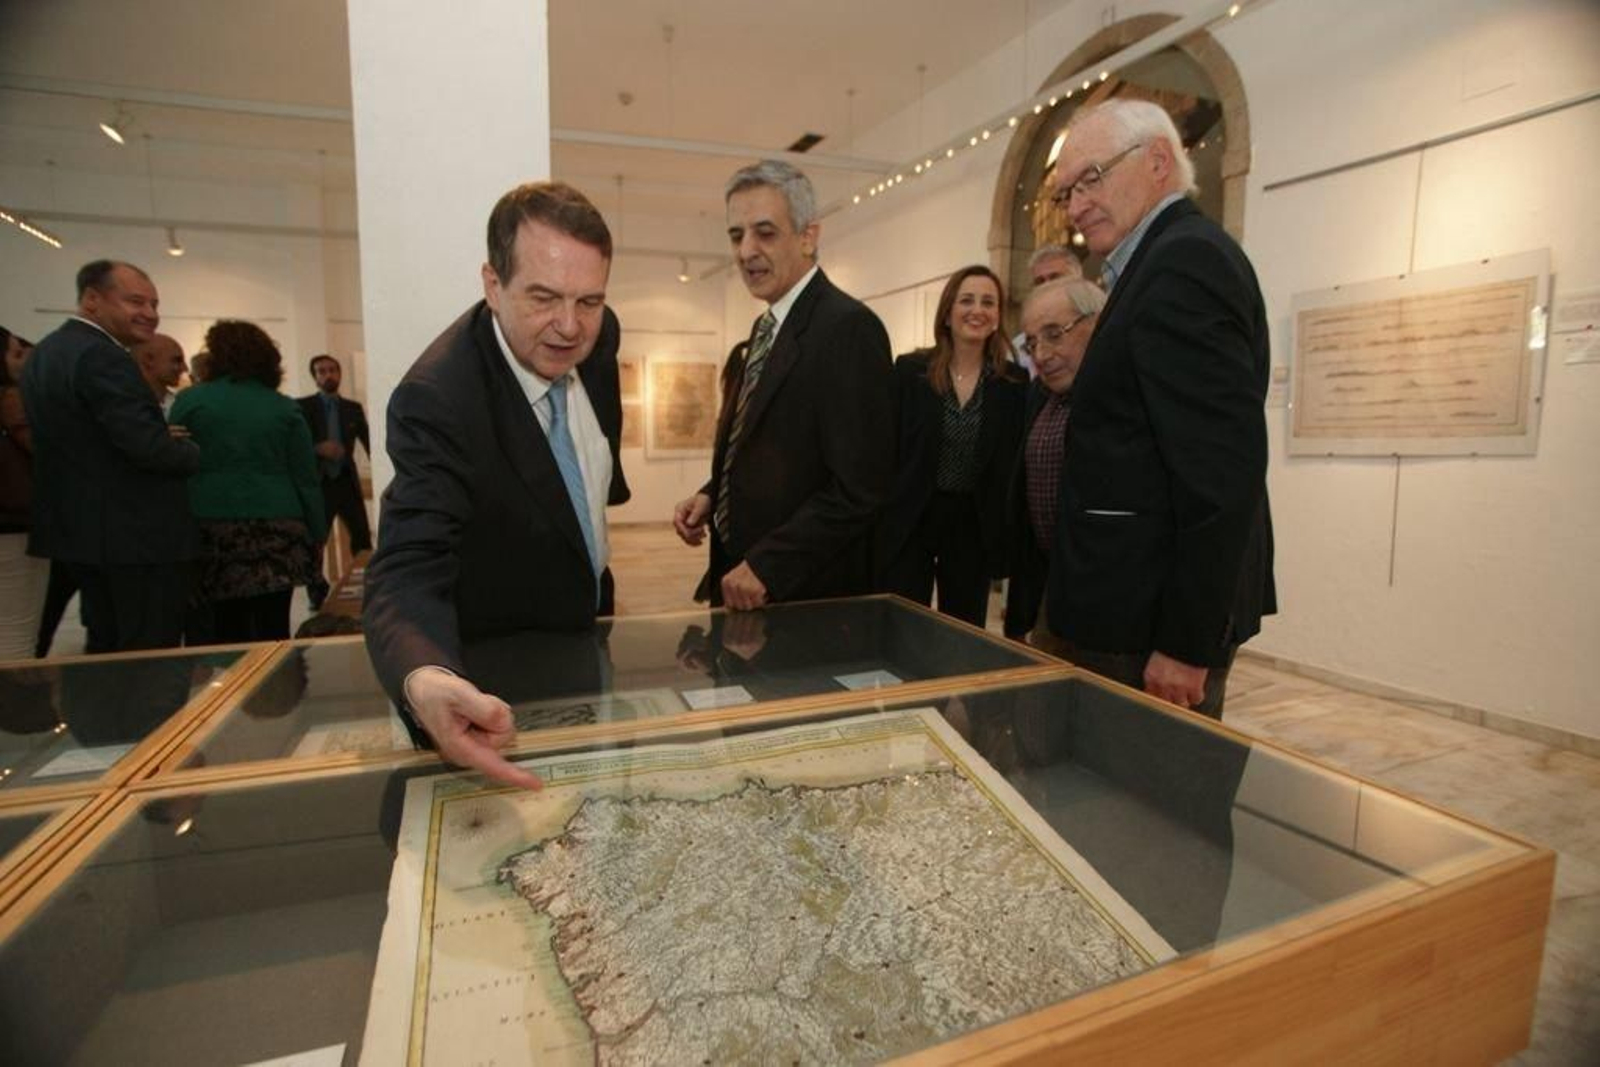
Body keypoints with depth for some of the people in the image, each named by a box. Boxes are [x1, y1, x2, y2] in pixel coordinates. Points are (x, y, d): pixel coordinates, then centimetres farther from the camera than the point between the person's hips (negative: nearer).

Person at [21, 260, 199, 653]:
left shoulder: (43, 352, 14)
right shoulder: (102, 357, -18)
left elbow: (77, 442, 19)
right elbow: (149, 447, -25)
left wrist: (168, 440, 13)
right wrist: (195, 453, -5)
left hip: (78, 527, 10)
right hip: (137, 535, -10)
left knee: (107, 649, 18)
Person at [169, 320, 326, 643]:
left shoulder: (190, 400, 4)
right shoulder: (285, 407, 7)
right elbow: (306, 479, 5)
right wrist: (316, 536, 9)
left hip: (213, 527, -1)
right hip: (277, 529, 1)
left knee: (228, 630, 4)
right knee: (273, 630, 2)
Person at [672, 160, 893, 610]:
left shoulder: (848, 327, -17)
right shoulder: (766, 329, 10)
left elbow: (860, 487, -22)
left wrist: (766, 566, -20)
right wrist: (711, 496, 1)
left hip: (805, 596, -8)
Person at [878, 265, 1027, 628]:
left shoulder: (1015, 383, 2)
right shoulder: (909, 370, -2)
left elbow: (1013, 466, 3)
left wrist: (1008, 534, -1)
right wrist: (878, 520, -7)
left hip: (975, 527, 2)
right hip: (909, 520, -1)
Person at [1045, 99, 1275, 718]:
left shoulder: (1184, 261, -15)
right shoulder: (1174, 257, 16)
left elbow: (1223, 471, -23)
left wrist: (1187, 644, -20)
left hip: (1153, 627, -9)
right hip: (1133, 616, 10)